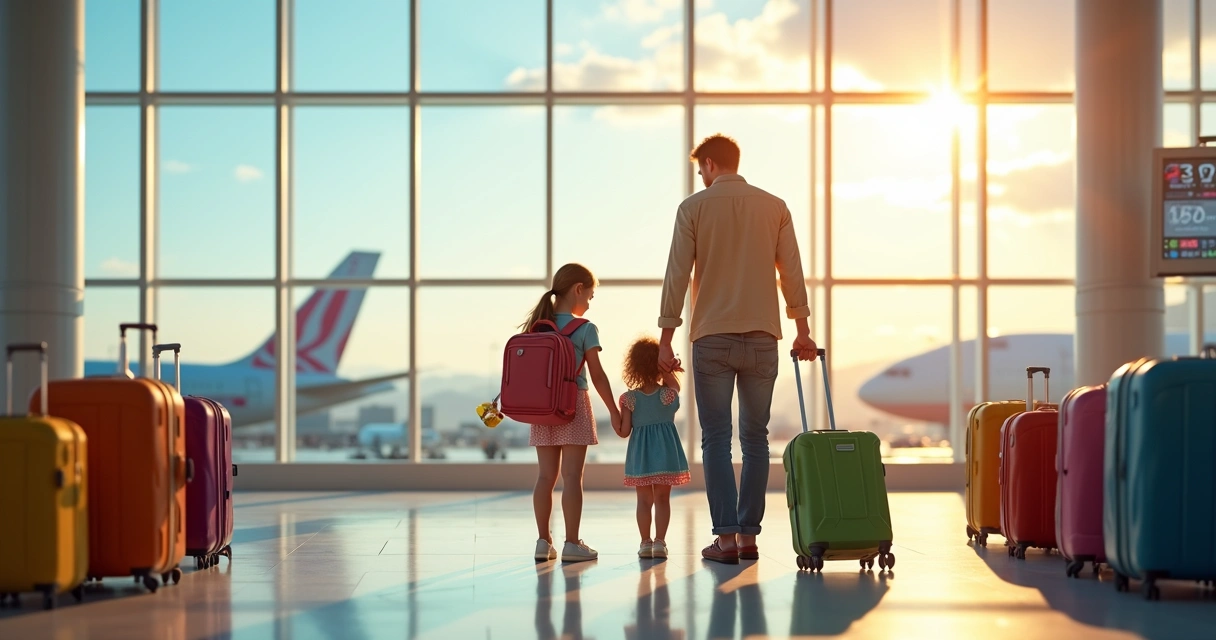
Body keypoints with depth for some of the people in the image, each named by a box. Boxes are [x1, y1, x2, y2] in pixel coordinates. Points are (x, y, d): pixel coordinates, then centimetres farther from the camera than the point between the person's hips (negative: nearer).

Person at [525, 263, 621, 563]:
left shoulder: (536, 326, 6)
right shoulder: (585, 329, -7)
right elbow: (597, 376, -8)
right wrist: (614, 411, -1)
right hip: (574, 407, -5)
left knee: (546, 476, 8)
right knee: (572, 476, -3)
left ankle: (544, 541, 10)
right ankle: (572, 543, -3)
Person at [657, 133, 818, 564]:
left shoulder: (694, 208, 0)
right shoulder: (774, 207, 6)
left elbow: (677, 276, -3)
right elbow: (792, 272, 5)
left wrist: (665, 339, 1)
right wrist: (802, 331, 13)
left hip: (712, 338, -2)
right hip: (762, 337, 2)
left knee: (716, 438, 1)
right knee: (755, 438, 9)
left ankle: (726, 537, -4)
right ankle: (749, 535, 9)